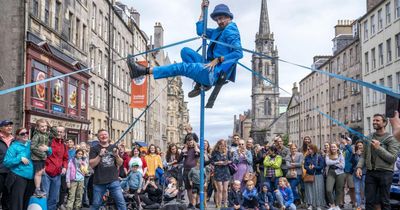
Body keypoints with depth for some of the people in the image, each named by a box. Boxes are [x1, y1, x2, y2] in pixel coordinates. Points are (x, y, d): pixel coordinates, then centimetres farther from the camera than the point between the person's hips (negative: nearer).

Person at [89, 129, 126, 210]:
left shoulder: (114, 148, 11)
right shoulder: (94, 149, 2)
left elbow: (120, 163, 10)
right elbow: (91, 164, -8)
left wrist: (117, 155, -9)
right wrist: (100, 155, -20)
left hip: (114, 180, 2)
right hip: (99, 182, -2)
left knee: (121, 202, -5)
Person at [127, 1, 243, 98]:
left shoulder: (230, 31, -7)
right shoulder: (219, 31, 22)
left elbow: (238, 53, -20)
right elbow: (200, 31, 26)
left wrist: (218, 60, -21)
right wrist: (203, 11, 23)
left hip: (216, 72, -10)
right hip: (211, 66, 10)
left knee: (181, 67, -18)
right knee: (185, 51, 6)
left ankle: (145, 71, -20)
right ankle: (201, 82, -5)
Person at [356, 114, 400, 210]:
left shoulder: (391, 139, -2)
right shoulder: (369, 138, 12)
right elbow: (364, 155, 14)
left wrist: (378, 148, -16)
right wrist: (359, 167, -1)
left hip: (385, 173, -4)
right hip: (370, 172, 4)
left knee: (384, 201, 3)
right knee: (369, 201, 5)